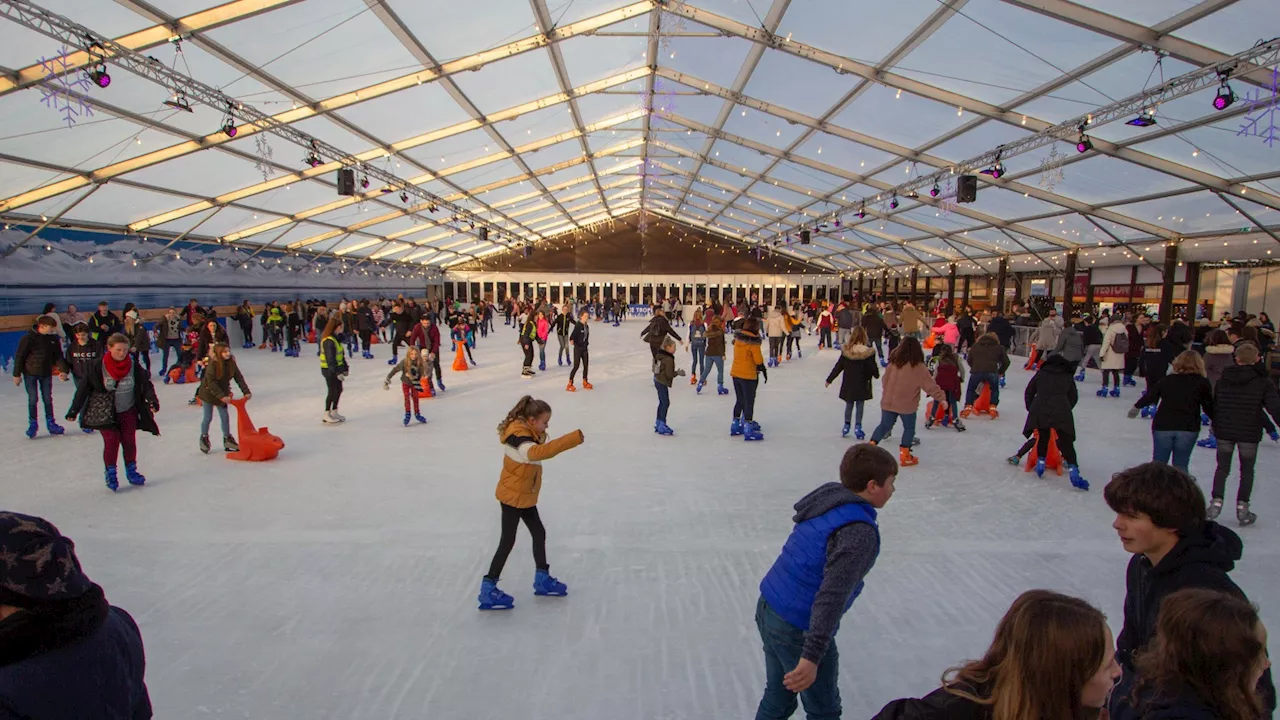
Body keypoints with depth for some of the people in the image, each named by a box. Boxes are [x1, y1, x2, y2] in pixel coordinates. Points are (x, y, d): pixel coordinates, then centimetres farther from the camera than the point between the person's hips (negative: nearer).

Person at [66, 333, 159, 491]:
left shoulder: (134, 367, -7)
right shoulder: (99, 368, -13)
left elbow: (145, 384, -3)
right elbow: (85, 388, -8)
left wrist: (152, 401, -19)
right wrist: (74, 410, -7)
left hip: (128, 411, 2)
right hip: (105, 413, -2)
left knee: (129, 441, 4)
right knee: (111, 441, -6)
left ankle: (131, 471, 19)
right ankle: (110, 474, 9)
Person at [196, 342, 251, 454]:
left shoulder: (231, 363, -10)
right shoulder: (213, 364, -25)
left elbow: (239, 378, -7)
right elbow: (211, 383, -28)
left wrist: (246, 391, -16)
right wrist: (221, 396, -33)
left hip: (223, 393, 5)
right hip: (208, 393, -4)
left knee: (225, 417, 7)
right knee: (208, 417, 5)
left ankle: (227, 439, 18)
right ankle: (204, 438, 26)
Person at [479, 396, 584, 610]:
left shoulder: (528, 432, 5)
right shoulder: (518, 434, -28)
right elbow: (535, 452, -47)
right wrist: (572, 439, -50)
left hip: (525, 496, 9)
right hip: (512, 496, -9)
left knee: (539, 533, 16)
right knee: (508, 541, -1)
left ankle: (542, 579, 29)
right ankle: (488, 589, 10)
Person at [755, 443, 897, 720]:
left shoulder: (829, 498, 2)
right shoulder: (860, 532, -21)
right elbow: (832, 596, -28)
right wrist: (811, 656, -29)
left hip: (767, 608, 7)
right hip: (798, 631, -7)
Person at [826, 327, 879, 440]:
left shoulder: (846, 350, -10)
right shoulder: (868, 352, -16)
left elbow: (839, 366, -4)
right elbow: (873, 367, -6)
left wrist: (830, 379, 4)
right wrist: (876, 374, 17)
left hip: (848, 382, 2)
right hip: (861, 383, -2)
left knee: (849, 404, 17)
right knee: (860, 405, 10)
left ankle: (846, 426, 22)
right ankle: (857, 427, 9)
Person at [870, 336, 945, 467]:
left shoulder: (893, 363, -3)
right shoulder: (918, 367, -15)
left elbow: (884, 380, 7)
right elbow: (930, 385, -13)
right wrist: (942, 397, -3)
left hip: (888, 403, 3)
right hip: (907, 406, -3)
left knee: (884, 425, 18)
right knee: (909, 429, 15)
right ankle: (904, 456, 17)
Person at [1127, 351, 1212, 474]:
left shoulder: (1167, 380, 5)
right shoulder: (1203, 382, 0)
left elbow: (1149, 396, 10)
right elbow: (1209, 407, -1)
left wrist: (1136, 407, 25)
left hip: (1162, 426, 1)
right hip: (1188, 428, -1)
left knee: (1158, 463, 11)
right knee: (1181, 466, 8)